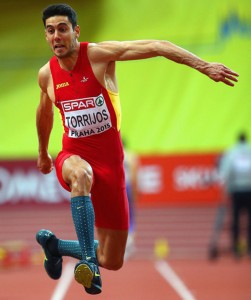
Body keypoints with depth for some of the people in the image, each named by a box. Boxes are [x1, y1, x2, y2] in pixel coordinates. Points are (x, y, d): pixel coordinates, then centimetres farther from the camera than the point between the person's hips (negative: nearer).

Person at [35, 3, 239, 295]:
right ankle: (88, 258, -37)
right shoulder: (47, 74, -1)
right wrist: (42, 153, 34)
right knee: (81, 173, -42)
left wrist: (203, 65, -31)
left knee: (112, 262, 3)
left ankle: (55, 245, 30)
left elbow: (156, 46, -20)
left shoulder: (99, 54, -11)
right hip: (73, 157, 0)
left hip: (110, 162, 0)